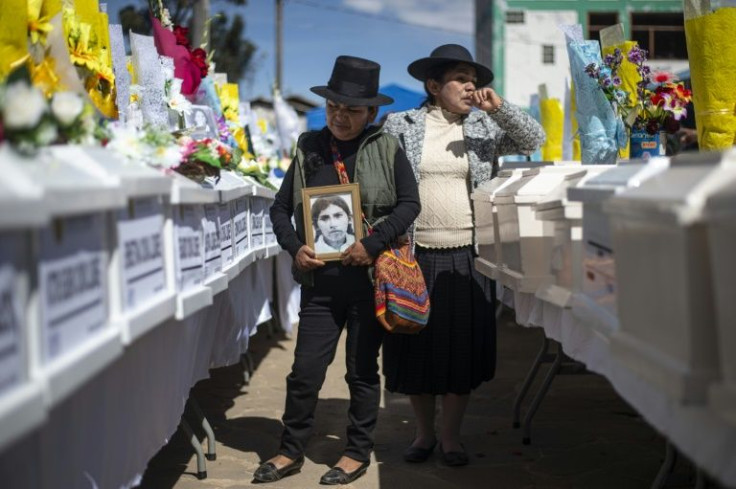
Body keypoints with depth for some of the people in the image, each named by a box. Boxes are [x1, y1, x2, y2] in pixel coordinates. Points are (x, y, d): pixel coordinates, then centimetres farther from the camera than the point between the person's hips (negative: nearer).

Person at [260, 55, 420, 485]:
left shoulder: (387, 149, 1)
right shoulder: (309, 148, 8)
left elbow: (409, 203, -4)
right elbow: (281, 208, 11)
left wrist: (373, 243, -16)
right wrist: (295, 247, -6)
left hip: (370, 277, -2)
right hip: (320, 280, 2)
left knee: (362, 369, 9)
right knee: (306, 369, 4)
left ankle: (359, 452, 22)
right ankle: (292, 450, 19)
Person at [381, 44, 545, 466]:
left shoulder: (484, 127, 8)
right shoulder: (401, 126, 3)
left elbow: (535, 139, 2)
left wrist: (499, 108, -11)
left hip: (468, 257, 1)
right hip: (415, 256, -1)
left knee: (463, 346, 4)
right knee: (416, 346, 6)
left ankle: (451, 435, 18)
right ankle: (424, 432, 24)